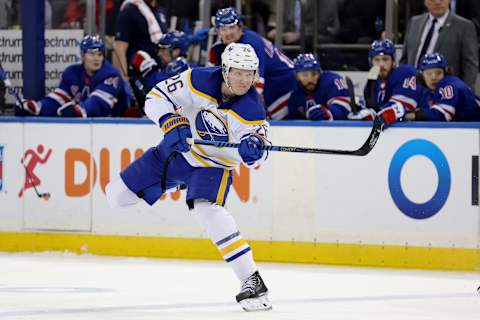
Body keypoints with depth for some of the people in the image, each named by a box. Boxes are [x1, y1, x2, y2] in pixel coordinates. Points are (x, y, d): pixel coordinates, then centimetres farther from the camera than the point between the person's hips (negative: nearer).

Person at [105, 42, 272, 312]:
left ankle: (253, 282, -30)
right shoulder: (198, 80, -23)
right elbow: (156, 97, -17)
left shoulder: (252, 109, -24)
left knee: (208, 211, -33)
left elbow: (254, 157, -20)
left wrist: (254, 150, -44)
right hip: (176, 150, 3)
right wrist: (172, 123, -35)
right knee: (118, 196, 6)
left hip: (214, 165, -3)